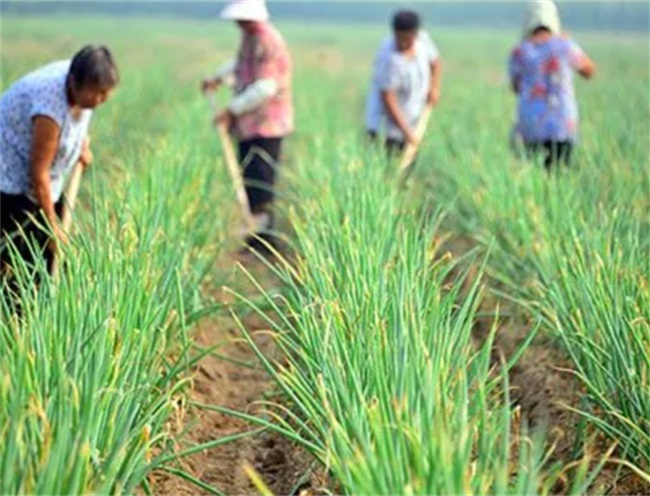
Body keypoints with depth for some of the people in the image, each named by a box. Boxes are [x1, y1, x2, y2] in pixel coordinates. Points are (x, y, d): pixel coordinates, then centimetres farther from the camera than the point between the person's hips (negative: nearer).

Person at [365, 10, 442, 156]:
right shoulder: (388, 58, -28)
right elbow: (388, 99, -26)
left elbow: (435, 62, 15)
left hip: (413, 122, 7)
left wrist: (434, 87, -1)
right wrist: (406, 130, -28)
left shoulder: (423, 39, -6)